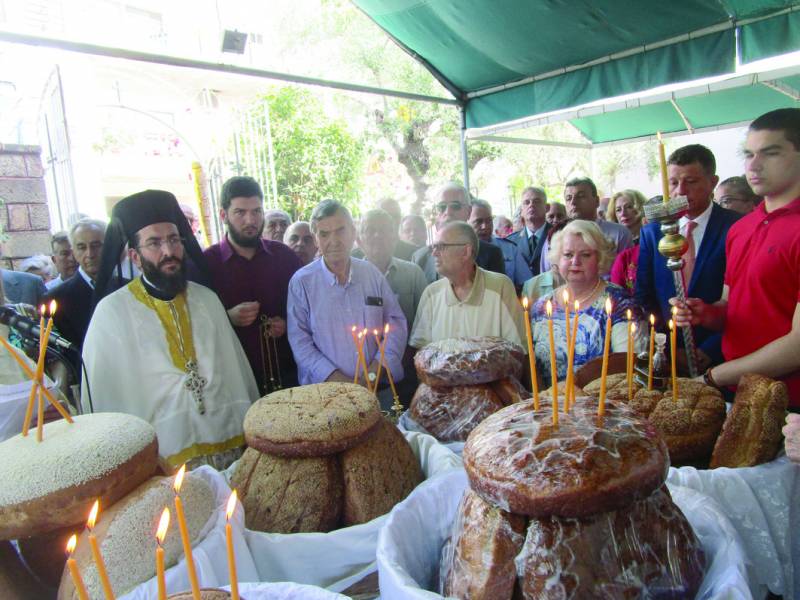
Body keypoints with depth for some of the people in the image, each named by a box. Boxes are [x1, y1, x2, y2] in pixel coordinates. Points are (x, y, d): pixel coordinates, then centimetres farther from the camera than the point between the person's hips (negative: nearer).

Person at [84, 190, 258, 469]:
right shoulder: (111, 312, -6)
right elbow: (104, 397, -3)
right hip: (164, 459, -3)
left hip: (233, 444, 3)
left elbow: (239, 369, 6)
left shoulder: (207, 300, 4)